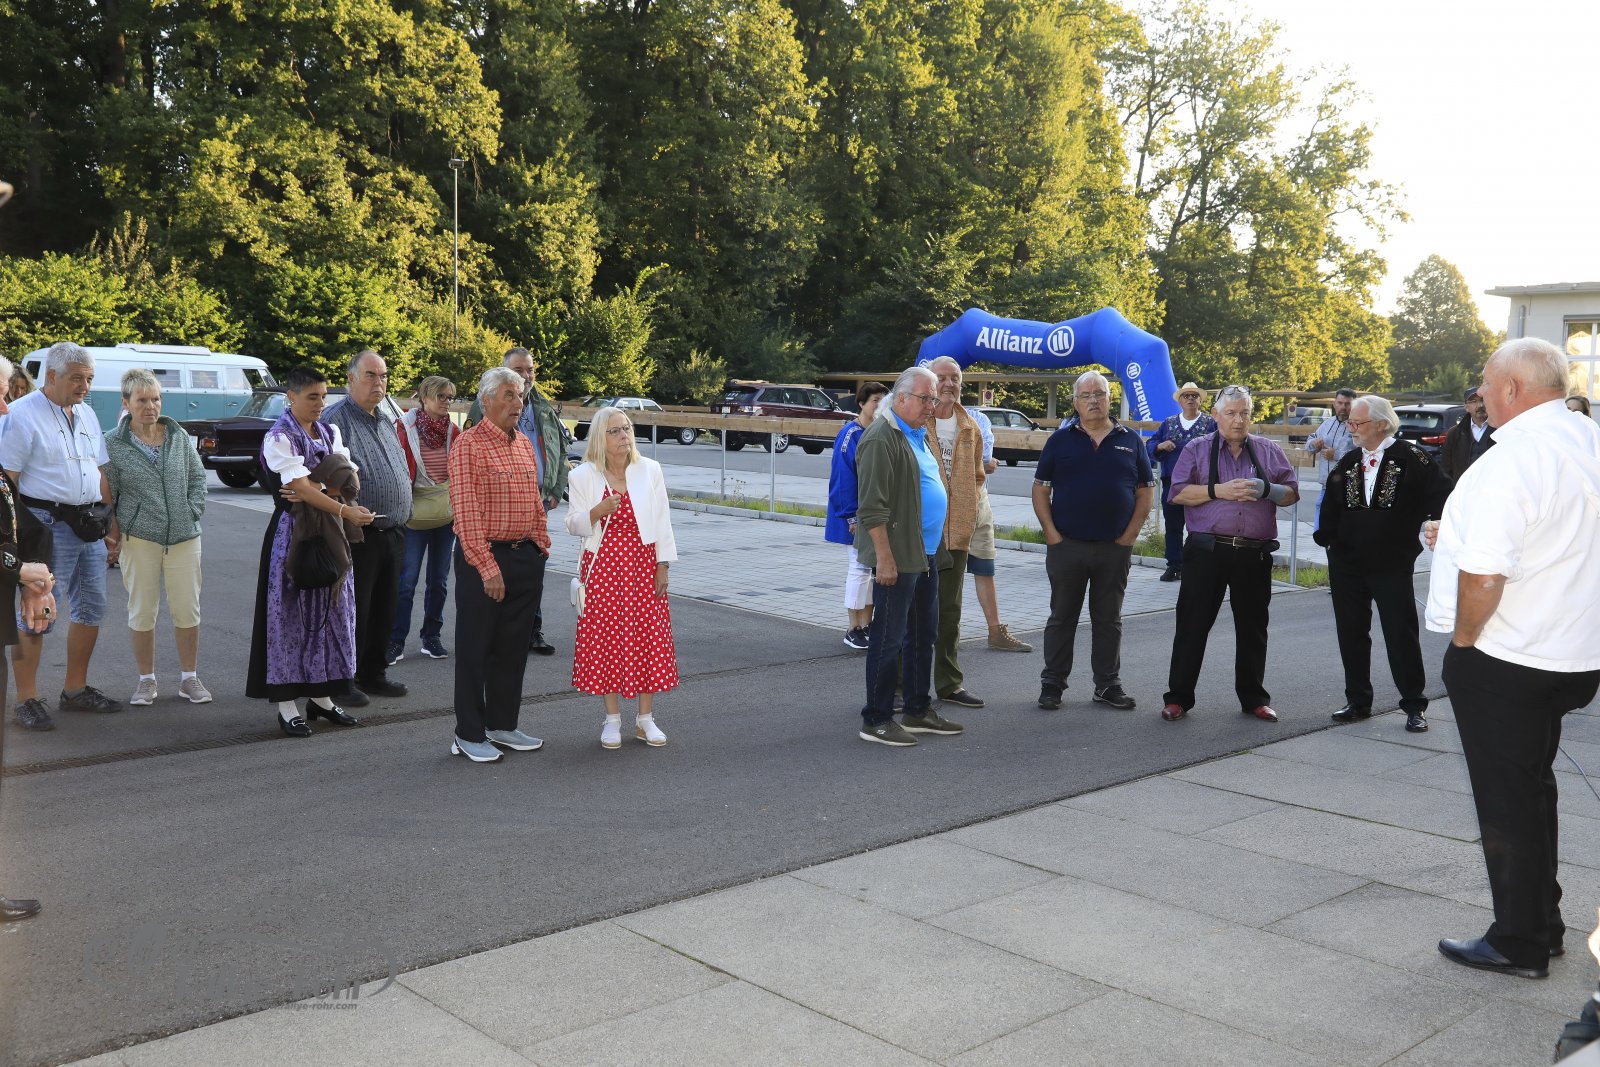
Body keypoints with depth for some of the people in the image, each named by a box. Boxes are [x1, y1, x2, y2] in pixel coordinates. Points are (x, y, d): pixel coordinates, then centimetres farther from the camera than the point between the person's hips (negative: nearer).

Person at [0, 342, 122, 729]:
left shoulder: (87, 414, 14)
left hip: (89, 526, 7)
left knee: (91, 610, 11)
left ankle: (75, 690, 23)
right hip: (47, 525, -7)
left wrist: (108, 526, 15)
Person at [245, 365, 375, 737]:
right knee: (291, 615, -2)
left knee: (330, 611, 9)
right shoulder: (279, 438, -9)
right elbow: (302, 487, -19)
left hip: (329, 534, 6)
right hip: (293, 534, -6)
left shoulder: (330, 432, 11)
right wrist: (346, 510, -27)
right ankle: (287, 706, 4)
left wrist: (315, 490, -17)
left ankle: (321, 696, 19)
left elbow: (347, 477, 1)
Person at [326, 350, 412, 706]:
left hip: (393, 534, 8)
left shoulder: (386, 422, 17)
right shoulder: (337, 420, -9)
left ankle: (373, 674, 25)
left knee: (384, 610, 14)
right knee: (354, 612, -1)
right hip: (360, 536, -8)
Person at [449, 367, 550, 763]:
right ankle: (469, 734, 11)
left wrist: (541, 546, 11)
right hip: (484, 557, -7)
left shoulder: (524, 445, 13)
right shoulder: (469, 444, -11)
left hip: (527, 558, 7)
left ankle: (502, 725, 25)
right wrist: (487, 568, -19)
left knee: (513, 647, 13)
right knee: (475, 648, 2)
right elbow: (466, 512, -16)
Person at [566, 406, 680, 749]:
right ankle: (612, 719, 16)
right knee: (606, 640, 3)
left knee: (649, 638, 3)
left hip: (643, 564, 1)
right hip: (603, 567, -1)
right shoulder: (583, 476, -2)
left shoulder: (649, 470, 2)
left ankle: (645, 718, 15)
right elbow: (574, 525, 1)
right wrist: (598, 511, -19)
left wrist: (663, 564, -1)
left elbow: (662, 521, 4)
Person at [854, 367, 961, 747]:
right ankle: (876, 720, 5)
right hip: (897, 558, -10)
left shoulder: (918, 437, 17)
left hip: (925, 555, 10)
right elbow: (872, 507, -20)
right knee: (888, 639, -3)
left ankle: (918, 711, 27)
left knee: (923, 635, 16)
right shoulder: (881, 438, -14)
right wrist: (884, 557, -22)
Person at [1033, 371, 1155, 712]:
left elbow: (1145, 491, 8)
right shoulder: (1061, 440, 3)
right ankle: (1052, 683, 15)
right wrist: (1051, 534, -7)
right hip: (1066, 545, -1)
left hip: (1115, 548, 1)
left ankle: (1108, 684, 20)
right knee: (1062, 617, 6)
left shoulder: (1130, 441, 6)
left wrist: (1130, 534, -3)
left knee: (1109, 619, 10)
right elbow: (1040, 489, 2)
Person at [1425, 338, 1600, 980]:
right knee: (1533, 791, 21)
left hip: (1505, 661, -9)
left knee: (1507, 803, 4)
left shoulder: (1510, 459, -22)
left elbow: (1484, 574, -28)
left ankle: (1520, 944, 16)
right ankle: (1540, 925, 31)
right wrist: (1462, 538, 18)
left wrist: (1464, 639, -11)